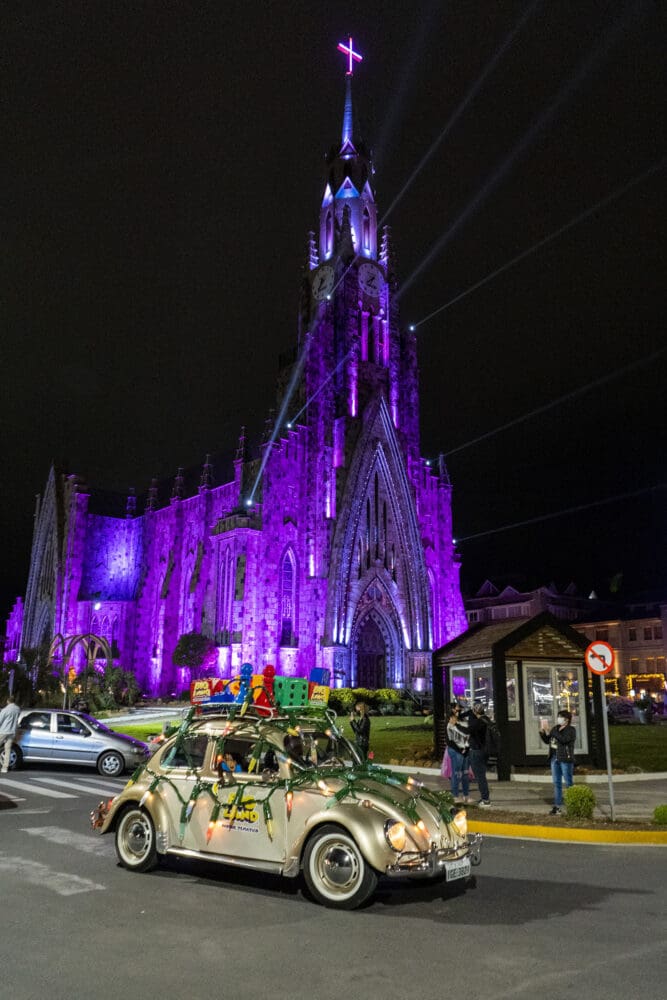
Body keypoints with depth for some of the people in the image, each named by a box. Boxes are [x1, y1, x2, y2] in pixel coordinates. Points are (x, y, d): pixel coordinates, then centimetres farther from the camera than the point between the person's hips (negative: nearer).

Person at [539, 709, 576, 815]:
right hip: (554, 759, 6)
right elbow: (547, 740, 15)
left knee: (568, 783, 0)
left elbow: (564, 739, -23)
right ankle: (557, 806, 14)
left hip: (566, 759, -6)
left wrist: (552, 732, -20)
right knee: (557, 783, 9)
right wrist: (542, 733, -2)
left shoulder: (571, 730, -6)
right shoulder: (556, 728, 12)